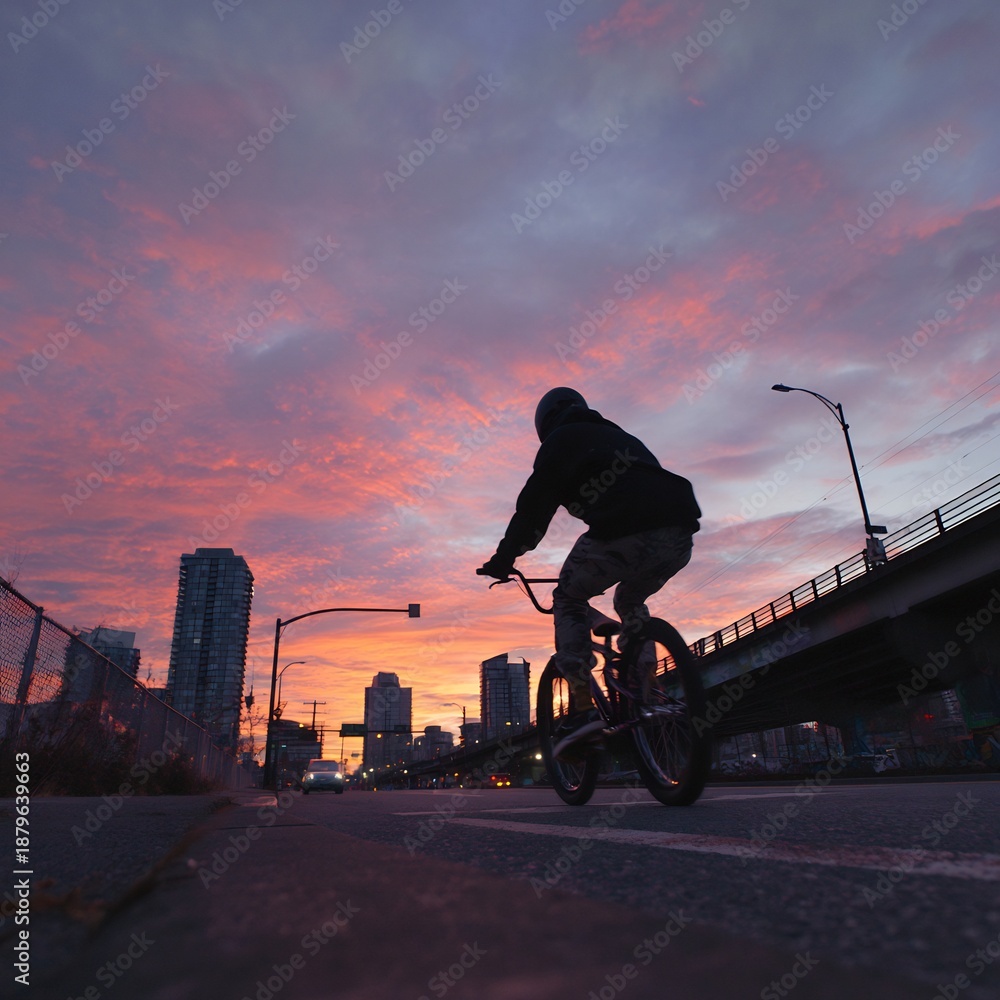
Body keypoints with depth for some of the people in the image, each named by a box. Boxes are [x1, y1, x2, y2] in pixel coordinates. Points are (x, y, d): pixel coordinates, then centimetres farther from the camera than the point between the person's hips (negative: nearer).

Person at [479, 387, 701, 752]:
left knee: (569, 600, 16)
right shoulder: (620, 437, 37)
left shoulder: (561, 440, 16)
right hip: (679, 534, 7)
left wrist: (503, 559, 15)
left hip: (623, 532, -7)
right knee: (631, 602, 32)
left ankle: (583, 708, 5)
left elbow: (533, 506, 8)